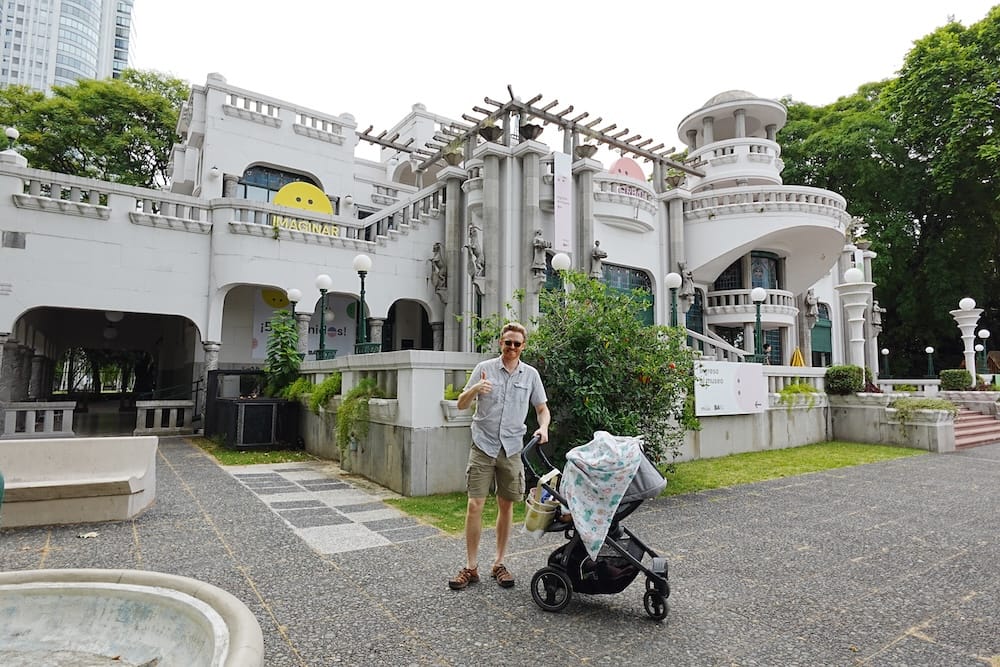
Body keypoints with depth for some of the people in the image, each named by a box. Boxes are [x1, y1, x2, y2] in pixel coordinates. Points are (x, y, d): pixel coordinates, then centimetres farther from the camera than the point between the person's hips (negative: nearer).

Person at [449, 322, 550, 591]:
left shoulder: (531, 374, 5)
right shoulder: (484, 368, 0)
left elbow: (542, 409, 12)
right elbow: (461, 404, 0)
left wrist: (543, 427, -9)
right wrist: (475, 389, -20)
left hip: (512, 448, 2)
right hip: (483, 445, -2)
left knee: (506, 506, 9)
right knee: (475, 505, -3)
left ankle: (499, 564, 24)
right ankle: (471, 567, 11)